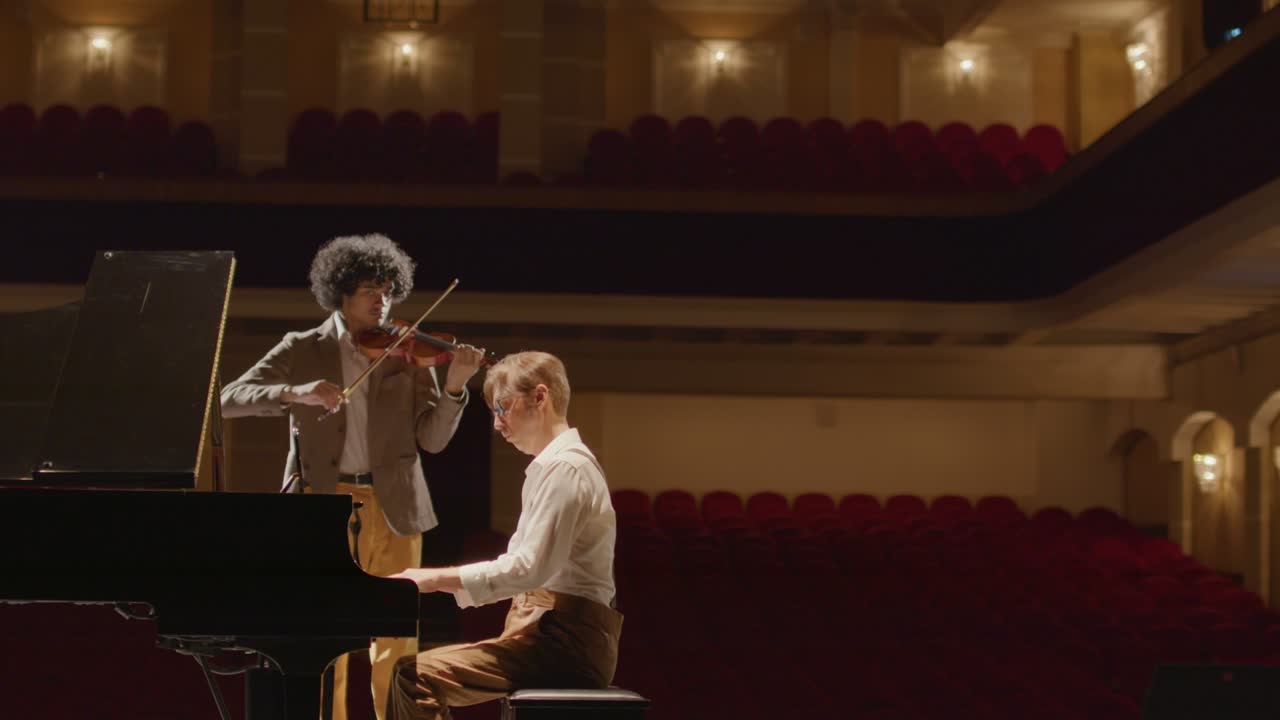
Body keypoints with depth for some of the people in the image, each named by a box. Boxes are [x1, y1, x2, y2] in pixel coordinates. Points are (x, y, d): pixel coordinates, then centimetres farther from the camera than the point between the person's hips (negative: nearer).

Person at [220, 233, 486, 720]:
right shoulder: (303, 350, 4)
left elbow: (432, 440, 1)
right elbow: (230, 400, -7)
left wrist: (453, 387, -16)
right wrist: (295, 393, -23)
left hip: (391, 507, 1)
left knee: (396, 634, -1)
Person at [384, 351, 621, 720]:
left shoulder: (566, 468, -12)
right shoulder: (555, 464, 21)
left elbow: (530, 569, -23)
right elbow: (530, 566, 17)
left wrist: (438, 578, -17)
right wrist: (440, 580, 7)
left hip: (566, 641, -10)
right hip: (553, 628, 10)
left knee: (414, 677, -19)